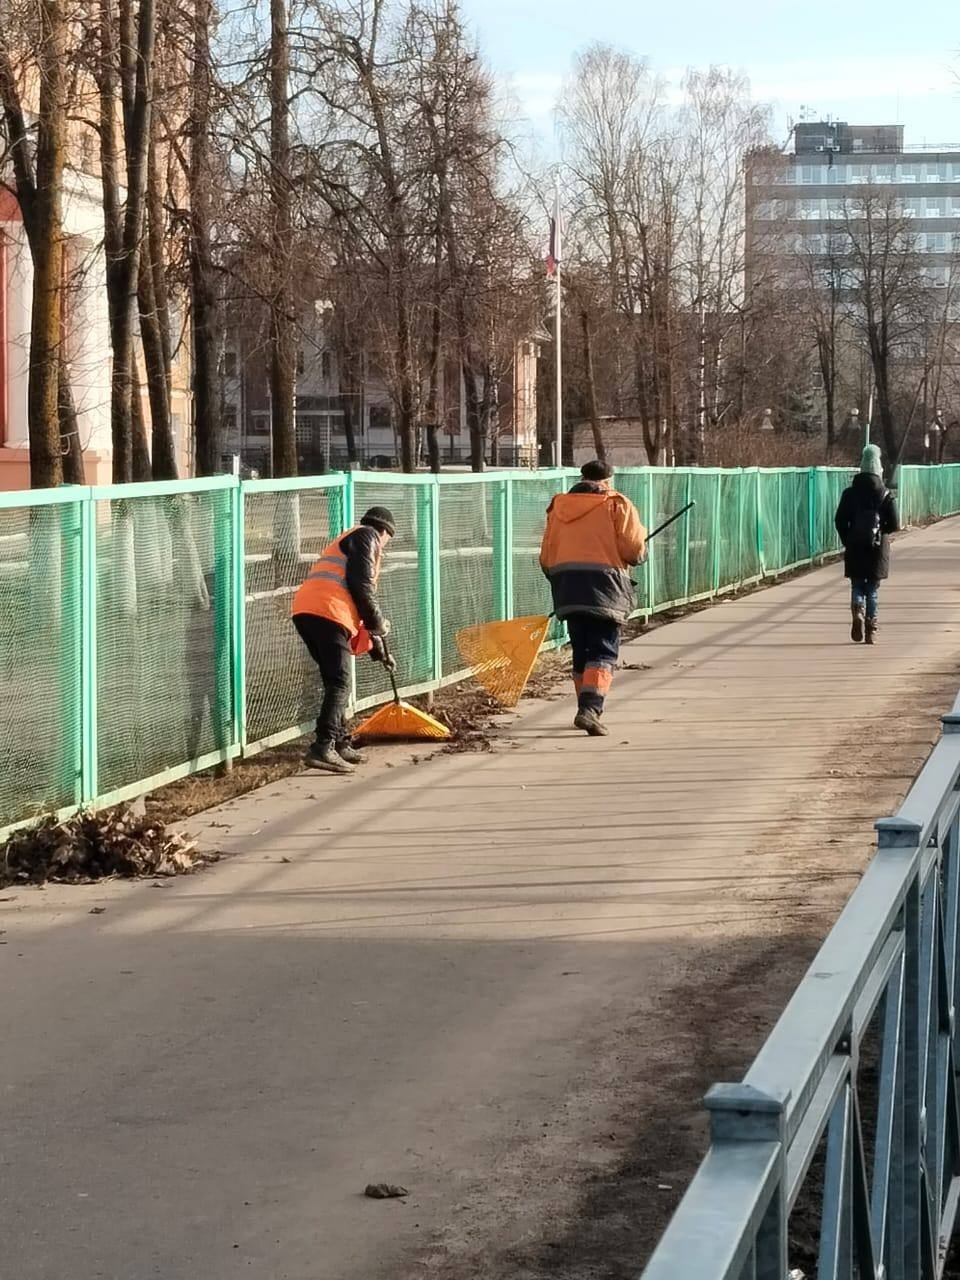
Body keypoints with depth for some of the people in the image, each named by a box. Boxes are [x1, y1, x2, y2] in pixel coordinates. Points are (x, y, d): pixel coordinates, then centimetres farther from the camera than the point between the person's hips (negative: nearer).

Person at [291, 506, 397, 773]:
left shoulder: (347, 541, 36)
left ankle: (340, 744, 23)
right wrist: (378, 623, 3)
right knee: (340, 684, -10)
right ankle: (323, 749, -20)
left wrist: (378, 651, 42)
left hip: (305, 611, 9)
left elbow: (359, 590, 40)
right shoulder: (366, 536, 8)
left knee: (335, 683, 18)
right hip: (327, 612, -9)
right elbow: (361, 584, -8)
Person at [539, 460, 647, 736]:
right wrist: (640, 548, 17)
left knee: (581, 652, 17)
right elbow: (633, 549, -6)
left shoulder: (558, 506, 16)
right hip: (603, 583, -5)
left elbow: (547, 557, 15)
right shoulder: (617, 505, 3)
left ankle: (588, 710, 22)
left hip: (566, 585, 5)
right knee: (603, 653, -6)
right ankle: (590, 708, -24)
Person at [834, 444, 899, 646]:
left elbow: (840, 521, -4)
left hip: (855, 550, 0)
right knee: (873, 591, 9)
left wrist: (847, 541, 10)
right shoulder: (885, 495, -5)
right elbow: (894, 524, -6)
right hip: (878, 550, 0)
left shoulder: (850, 493, -2)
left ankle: (858, 613, -19)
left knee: (857, 587, 11)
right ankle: (871, 631, 6)